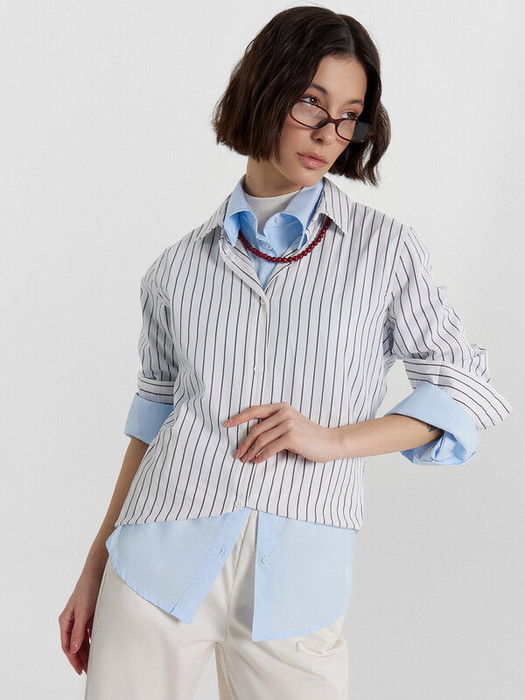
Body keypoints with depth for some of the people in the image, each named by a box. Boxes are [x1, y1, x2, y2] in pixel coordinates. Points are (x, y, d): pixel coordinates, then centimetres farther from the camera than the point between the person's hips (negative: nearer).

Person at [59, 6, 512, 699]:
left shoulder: (387, 249, 3)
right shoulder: (180, 267, 7)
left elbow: (467, 386, 5)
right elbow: (157, 414, 13)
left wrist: (335, 438, -8)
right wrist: (95, 568, 12)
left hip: (295, 579, -1)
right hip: (161, 564, 1)